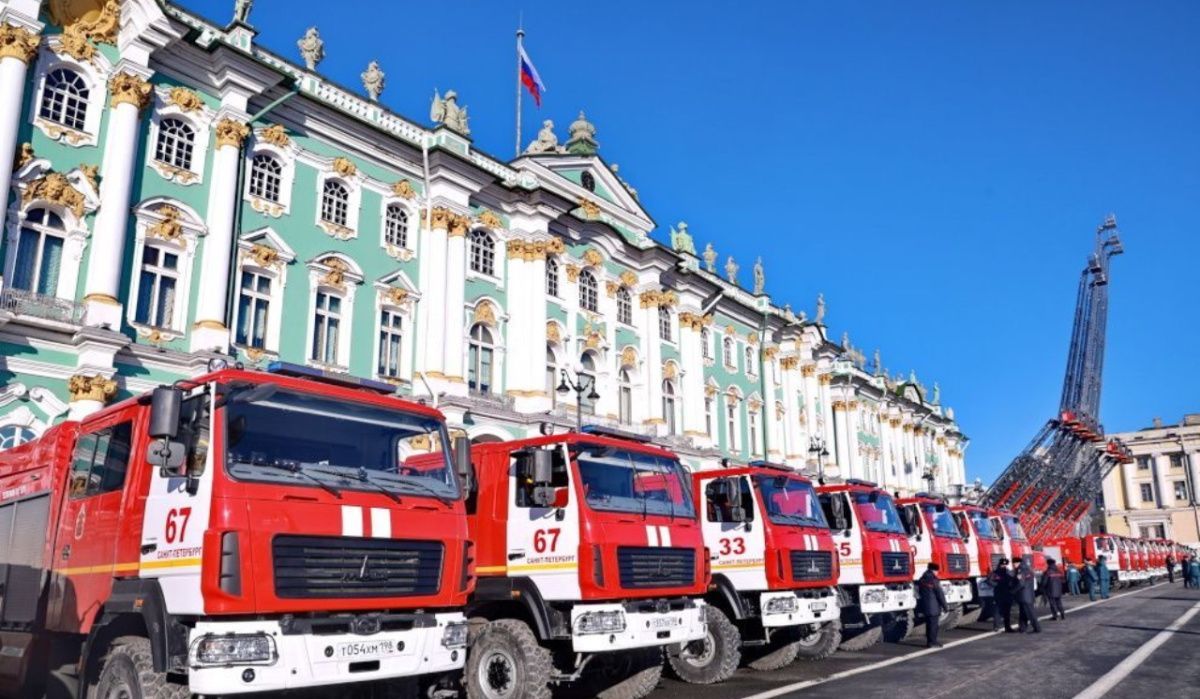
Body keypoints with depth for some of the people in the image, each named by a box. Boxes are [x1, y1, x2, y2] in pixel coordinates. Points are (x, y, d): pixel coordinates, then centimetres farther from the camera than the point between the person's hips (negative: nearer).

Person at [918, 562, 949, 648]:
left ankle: (929, 641, 20)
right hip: (933, 607, -8)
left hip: (924, 605, 8)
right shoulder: (934, 580, -17)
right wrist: (944, 605, -5)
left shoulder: (922, 580, 7)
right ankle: (932, 642, 2)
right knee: (934, 624, -1)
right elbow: (940, 594, -14)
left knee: (929, 624, 15)